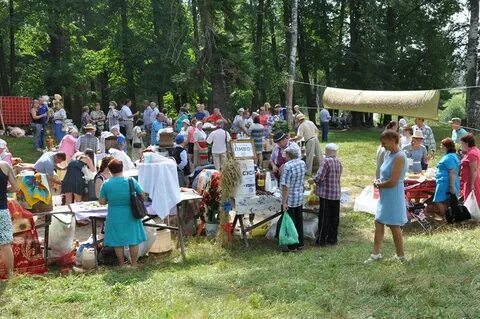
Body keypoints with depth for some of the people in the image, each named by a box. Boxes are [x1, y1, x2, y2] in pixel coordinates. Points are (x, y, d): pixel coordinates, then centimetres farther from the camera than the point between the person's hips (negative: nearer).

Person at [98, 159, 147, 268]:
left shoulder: (106, 184, -8)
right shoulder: (131, 181, -8)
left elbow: (101, 202, -3)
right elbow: (142, 195, 1)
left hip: (115, 217, 0)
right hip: (130, 216, 0)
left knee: (118, 242, 11)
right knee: (133, 241, 11)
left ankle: (122, 265, 19)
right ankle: (134, 264, 18)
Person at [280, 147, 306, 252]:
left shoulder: (288, 166, -22)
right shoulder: (302, 163, 0)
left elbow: (286, 186, -23)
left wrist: (284, 202, -19)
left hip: (290, 199, -7)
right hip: (300, 198, 7)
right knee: (299, 221, 16)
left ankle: (293, 246, 12)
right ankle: (300, 243, 25)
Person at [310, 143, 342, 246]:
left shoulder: (326, 161, -14)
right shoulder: (339, 162, 8)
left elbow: (320, 177, -21)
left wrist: (312, 180, 0)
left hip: (326, 193, -7)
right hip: (336, 193, 7)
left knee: (324, 217, 2)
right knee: (334, 217, 12)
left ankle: (322, 239, 8)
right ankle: (333, 238, 20)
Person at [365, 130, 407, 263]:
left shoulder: (399, 157, -21)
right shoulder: (391, 154, 7)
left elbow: (393, 181, -24)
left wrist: (378, 185, -9)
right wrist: (380, 181, 1)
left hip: (393, 197, -9)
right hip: (385, 196, 9)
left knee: (394, 226, 4)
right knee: (378, 223, 11)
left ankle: (400, 256, 20)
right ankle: (376, 254, 19)